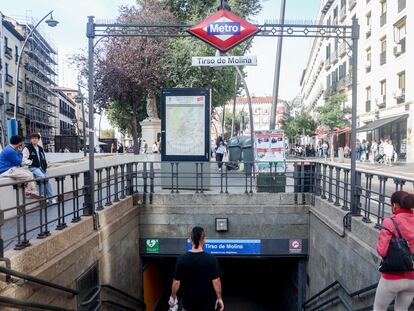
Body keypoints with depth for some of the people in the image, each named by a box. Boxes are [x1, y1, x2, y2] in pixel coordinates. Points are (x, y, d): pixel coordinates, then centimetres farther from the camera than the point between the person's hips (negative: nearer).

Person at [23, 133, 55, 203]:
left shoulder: (40, 149, 20)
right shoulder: (27, 148, -1)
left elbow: (44, 158, 29)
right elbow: (24, 159, -8)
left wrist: (45, 164, 12)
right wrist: (32, 162, -16)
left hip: (41, 167, 6)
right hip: (33, 168, -6)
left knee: (47, 180, -5)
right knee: (42, 176, -30)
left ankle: (51, 198, 1)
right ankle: (42, 195, -19)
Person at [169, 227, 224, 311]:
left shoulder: (181, 259, -15)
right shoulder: (212, 259, -17)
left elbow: (176, 282, -10)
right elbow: (216, 281, -13)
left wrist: (173, 297, 6)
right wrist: (219, 298, 1)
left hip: (189, 302, 1)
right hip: (207, 303, 0)